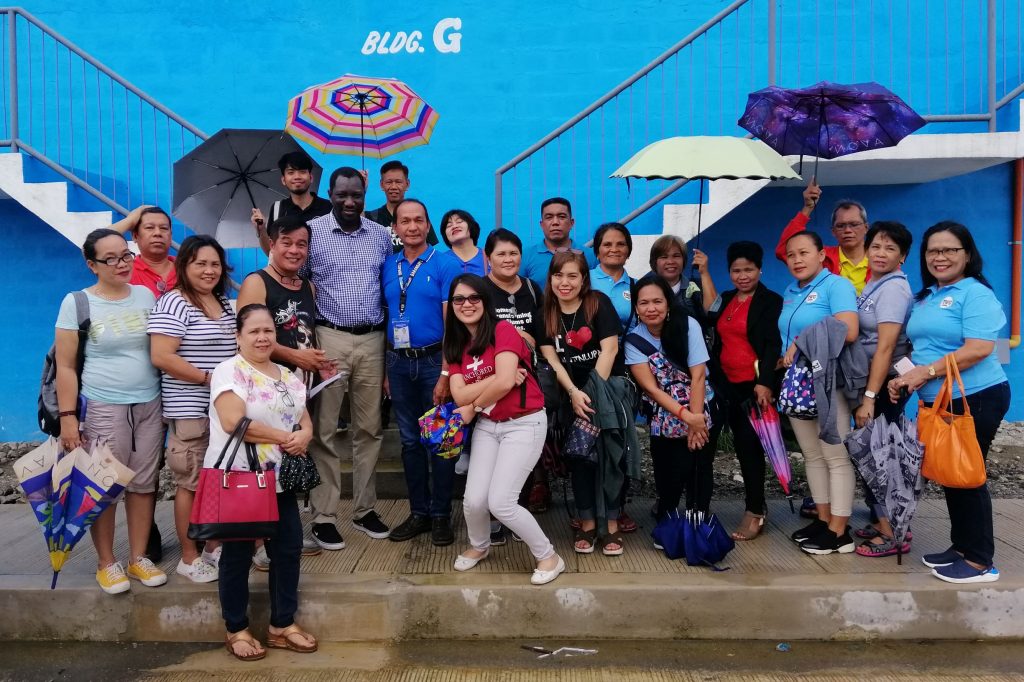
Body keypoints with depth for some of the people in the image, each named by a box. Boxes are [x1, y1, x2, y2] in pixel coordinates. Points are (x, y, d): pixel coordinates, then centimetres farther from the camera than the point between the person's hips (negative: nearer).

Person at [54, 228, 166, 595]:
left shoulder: (146, 295, 6)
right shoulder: (76, 303, -4)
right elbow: (66, 367, -4)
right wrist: (67, 417, -9)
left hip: (150, 405, 4)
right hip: (103, 408, -3)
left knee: (144, 483, 8)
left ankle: (138, 557, 21)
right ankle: (106, 562, 17)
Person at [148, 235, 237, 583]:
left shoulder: (225, 303, 13)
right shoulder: (174, 302, -10)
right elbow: (161, 357, -19)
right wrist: (209, 379, -18)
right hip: (190, 411, -7)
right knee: (191, 483, 2)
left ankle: (213, 547, 27)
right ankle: (189, 557, 14)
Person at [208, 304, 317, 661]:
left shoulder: (287, 375, 12)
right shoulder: (230, 371, -11)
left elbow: (305, 419, 11)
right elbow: (234, 422, -24)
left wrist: (304, 436, -14)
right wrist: (285, 437, -18)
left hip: (279, 479, 7)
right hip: (237, 479, -7)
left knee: (288, 547, 9)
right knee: (238, 553, 5)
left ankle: (282, 625, 23)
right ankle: (236, 630, 21)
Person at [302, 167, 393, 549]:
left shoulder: (381, 236, 11)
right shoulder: (313, 231, 0)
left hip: (372, 340, 4)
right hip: (330, 338, -3)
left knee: (369, 429, 8)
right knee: (325, 431, 0)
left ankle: (364, 510, 20)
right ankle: (323, 516, 9)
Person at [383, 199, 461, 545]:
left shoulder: (445, 265, -5)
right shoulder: (388, 267, 9)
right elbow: (385, 319, 12)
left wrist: (445, 373, -16)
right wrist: (385, 369, 6)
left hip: (434, 360, -4)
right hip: (399, 363, 4)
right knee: (410, 440, 11)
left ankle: (441, 515, 15)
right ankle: (418, 512, 22)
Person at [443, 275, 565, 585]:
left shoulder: (503, 330, -12)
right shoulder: (455, 345, 7)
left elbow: (505, 382, -23)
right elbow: (460, 396, -6)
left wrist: (473, 407, -7)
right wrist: (499, 377, -19)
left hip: (524, 424, -5)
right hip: (487, 425, 5)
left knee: (500, 503, -11)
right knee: (473, 500, -2)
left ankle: (549, 556, 11)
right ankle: (479, 546, 31)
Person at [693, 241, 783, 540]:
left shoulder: (770, 301, -4)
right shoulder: (727, 299, 14)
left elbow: (773, 345, -11)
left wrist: (764, 383, -20)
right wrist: (704, 272, -4)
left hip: (756, 386, -6)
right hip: (729, 386, 6)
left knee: (749, 445, -5)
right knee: (743, 445, 11)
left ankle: (754, 512, 5)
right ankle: (758, 505, 23)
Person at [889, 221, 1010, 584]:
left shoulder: (976, 293, -12)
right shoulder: (924, 297, 14)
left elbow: (978, 349, -23)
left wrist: (926, 372, -21)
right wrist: (905, 377, 3)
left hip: (975, 399, -8)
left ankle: (980, 561, 9)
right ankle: (961, 546, 27)